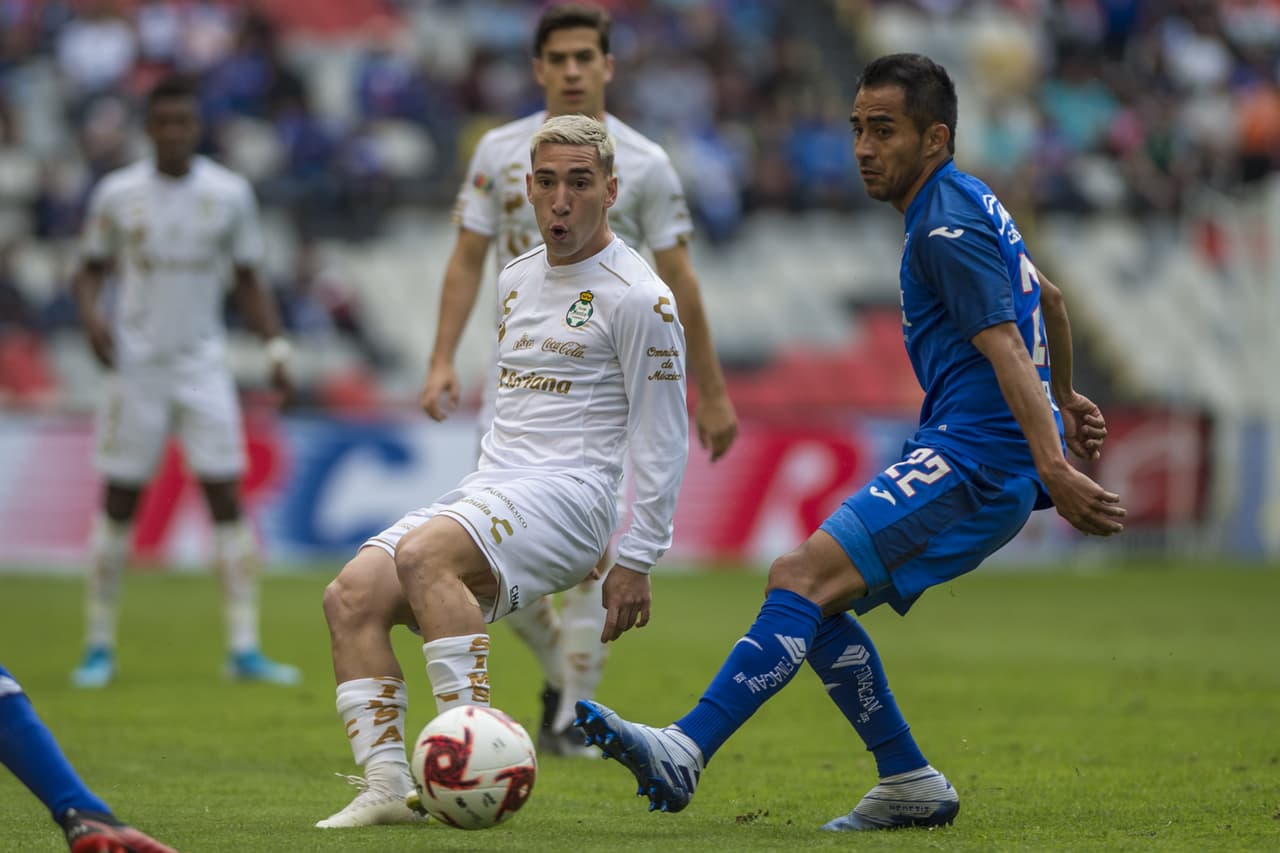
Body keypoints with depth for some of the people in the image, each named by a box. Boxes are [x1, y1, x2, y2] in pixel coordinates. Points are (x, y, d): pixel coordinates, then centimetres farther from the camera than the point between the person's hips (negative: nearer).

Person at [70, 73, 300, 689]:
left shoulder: (229, 194, 2)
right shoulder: (117, 194, 0)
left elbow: (247, 281, 9)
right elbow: (92, 269, 9)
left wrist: (276, 346, -2)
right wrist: (90, 315, -12)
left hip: (203, 363, 1)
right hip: (135, 362, -1)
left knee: (227, 499, -7)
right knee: (119, 504, 1)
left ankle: (243, 647, -7)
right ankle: (99, 645, 11)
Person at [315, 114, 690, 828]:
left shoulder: (638, 297, -5)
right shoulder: (516, 279, 19)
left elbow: (663, 439, -6)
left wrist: (637, 562, -9)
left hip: (572, 494, -8)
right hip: (489, 492, 8)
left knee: (424, 554, -34)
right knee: (352, 596, -15)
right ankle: (386, 784, -21)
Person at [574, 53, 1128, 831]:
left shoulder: (947, 227, -12)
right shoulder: (970, 204, 20)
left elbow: (1006, 351, -22)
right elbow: (1049, 300, 34)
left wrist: (1054, 468, -31)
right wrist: (1064, 401, 48)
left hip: (972, 460, -10)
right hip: (965, 458, 10)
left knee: (804, 578, -21)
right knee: (810, 597, 9)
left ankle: (684, 755, -31)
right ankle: (911, 786, 12)